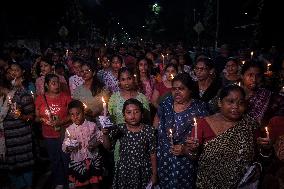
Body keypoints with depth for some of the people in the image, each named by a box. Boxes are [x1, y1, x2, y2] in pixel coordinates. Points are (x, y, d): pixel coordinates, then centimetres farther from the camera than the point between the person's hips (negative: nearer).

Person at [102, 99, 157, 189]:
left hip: (143, 171, -1)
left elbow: (152, 153, -6)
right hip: (124, 170, 1)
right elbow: (108, 146, -7)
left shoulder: (149, 130, -12)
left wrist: (154, 174, -1)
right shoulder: (119, 129, -10)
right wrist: (106, 135, -26)